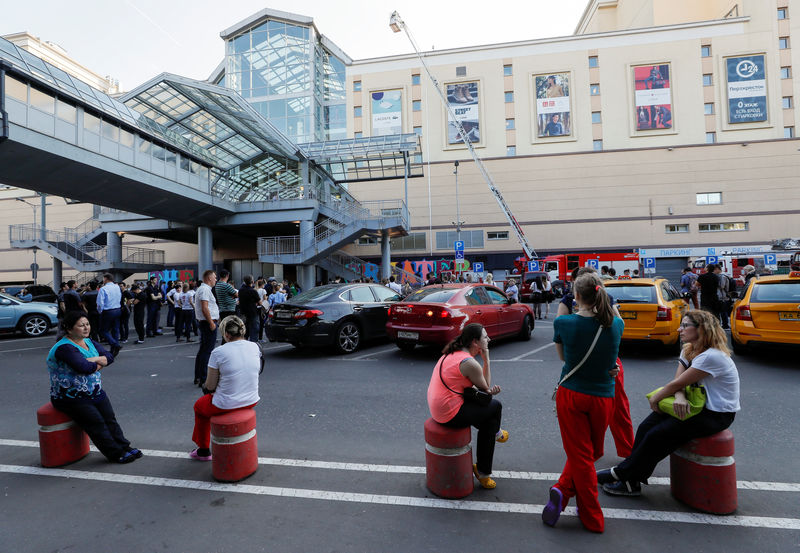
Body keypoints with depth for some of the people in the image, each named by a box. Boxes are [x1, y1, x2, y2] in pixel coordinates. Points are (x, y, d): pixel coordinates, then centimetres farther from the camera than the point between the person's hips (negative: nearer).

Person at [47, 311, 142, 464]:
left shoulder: (88, 341, 8)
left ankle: (123, 446, 5)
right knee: (96, 422, -13)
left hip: (94, 392, 8)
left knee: (110, 418, 0)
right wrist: (100, 363, -10)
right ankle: (116, 454, -7)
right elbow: (85, 367, -31)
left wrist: (95, 360, -16)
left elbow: (109, 356, 3)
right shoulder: (65, 348, -19)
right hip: (70, 398, -8)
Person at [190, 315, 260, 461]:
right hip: (252, 401, 5)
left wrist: (205, 385, 13)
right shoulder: (255, 347, -5)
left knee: (199, 405, 29)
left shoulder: (218, 352, -19)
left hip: (227, 405, -4)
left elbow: (210, 386, -11)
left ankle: (203, 450, 41)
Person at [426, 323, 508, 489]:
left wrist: (489, 390, 1)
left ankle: (482, 471, 29)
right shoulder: (470, 363, -21)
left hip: (437, 406, 9)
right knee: (496, 406, 6)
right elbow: (486, 388, -4)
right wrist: (486, 358, -3)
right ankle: (497, 433, 35)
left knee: (489, 421, 18)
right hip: (451, 414, -9)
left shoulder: (452, 353, 9)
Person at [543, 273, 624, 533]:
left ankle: (593, 519, 14)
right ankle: (564, 491, 13)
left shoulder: (563, 323, -12)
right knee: (591, 453, 20)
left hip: (570, 396, -1)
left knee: (580, 455, 9)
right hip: (602, 398, 2)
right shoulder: (616, 324, -8)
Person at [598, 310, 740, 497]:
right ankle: (631, 482, -4)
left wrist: (655, 399, -9)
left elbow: (677, 383, -22)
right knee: (646, 427, -8)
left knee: (658, 434, -18)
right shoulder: (688, 350, 7)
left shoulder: (711, 356, -24)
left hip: (717, 415, -8)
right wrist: (679, 396, -22)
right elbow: (678, 381, 0)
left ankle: (623, 474, -3)